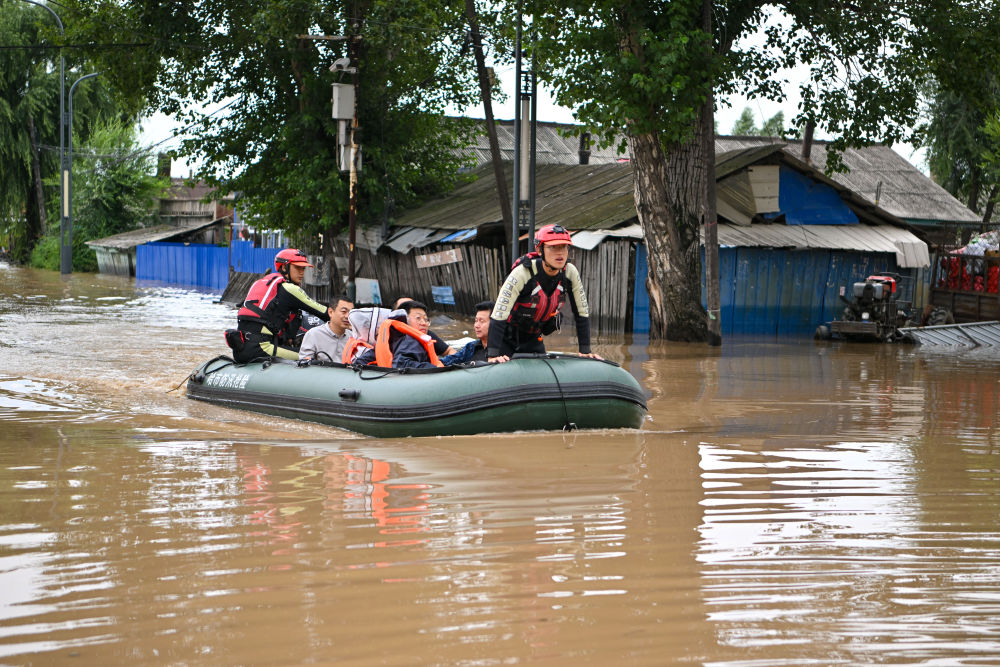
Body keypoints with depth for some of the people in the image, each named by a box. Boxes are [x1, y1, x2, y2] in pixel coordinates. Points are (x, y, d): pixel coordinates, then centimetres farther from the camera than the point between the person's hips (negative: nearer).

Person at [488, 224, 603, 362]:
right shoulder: (522, 273, -29)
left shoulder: (569, 273, -14)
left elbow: (582, 314, -5)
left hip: (533, 339, 5)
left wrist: (585, 351, -10)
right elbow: (498, 316, -33)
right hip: (507, 337, -5)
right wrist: (492, 356, -40)